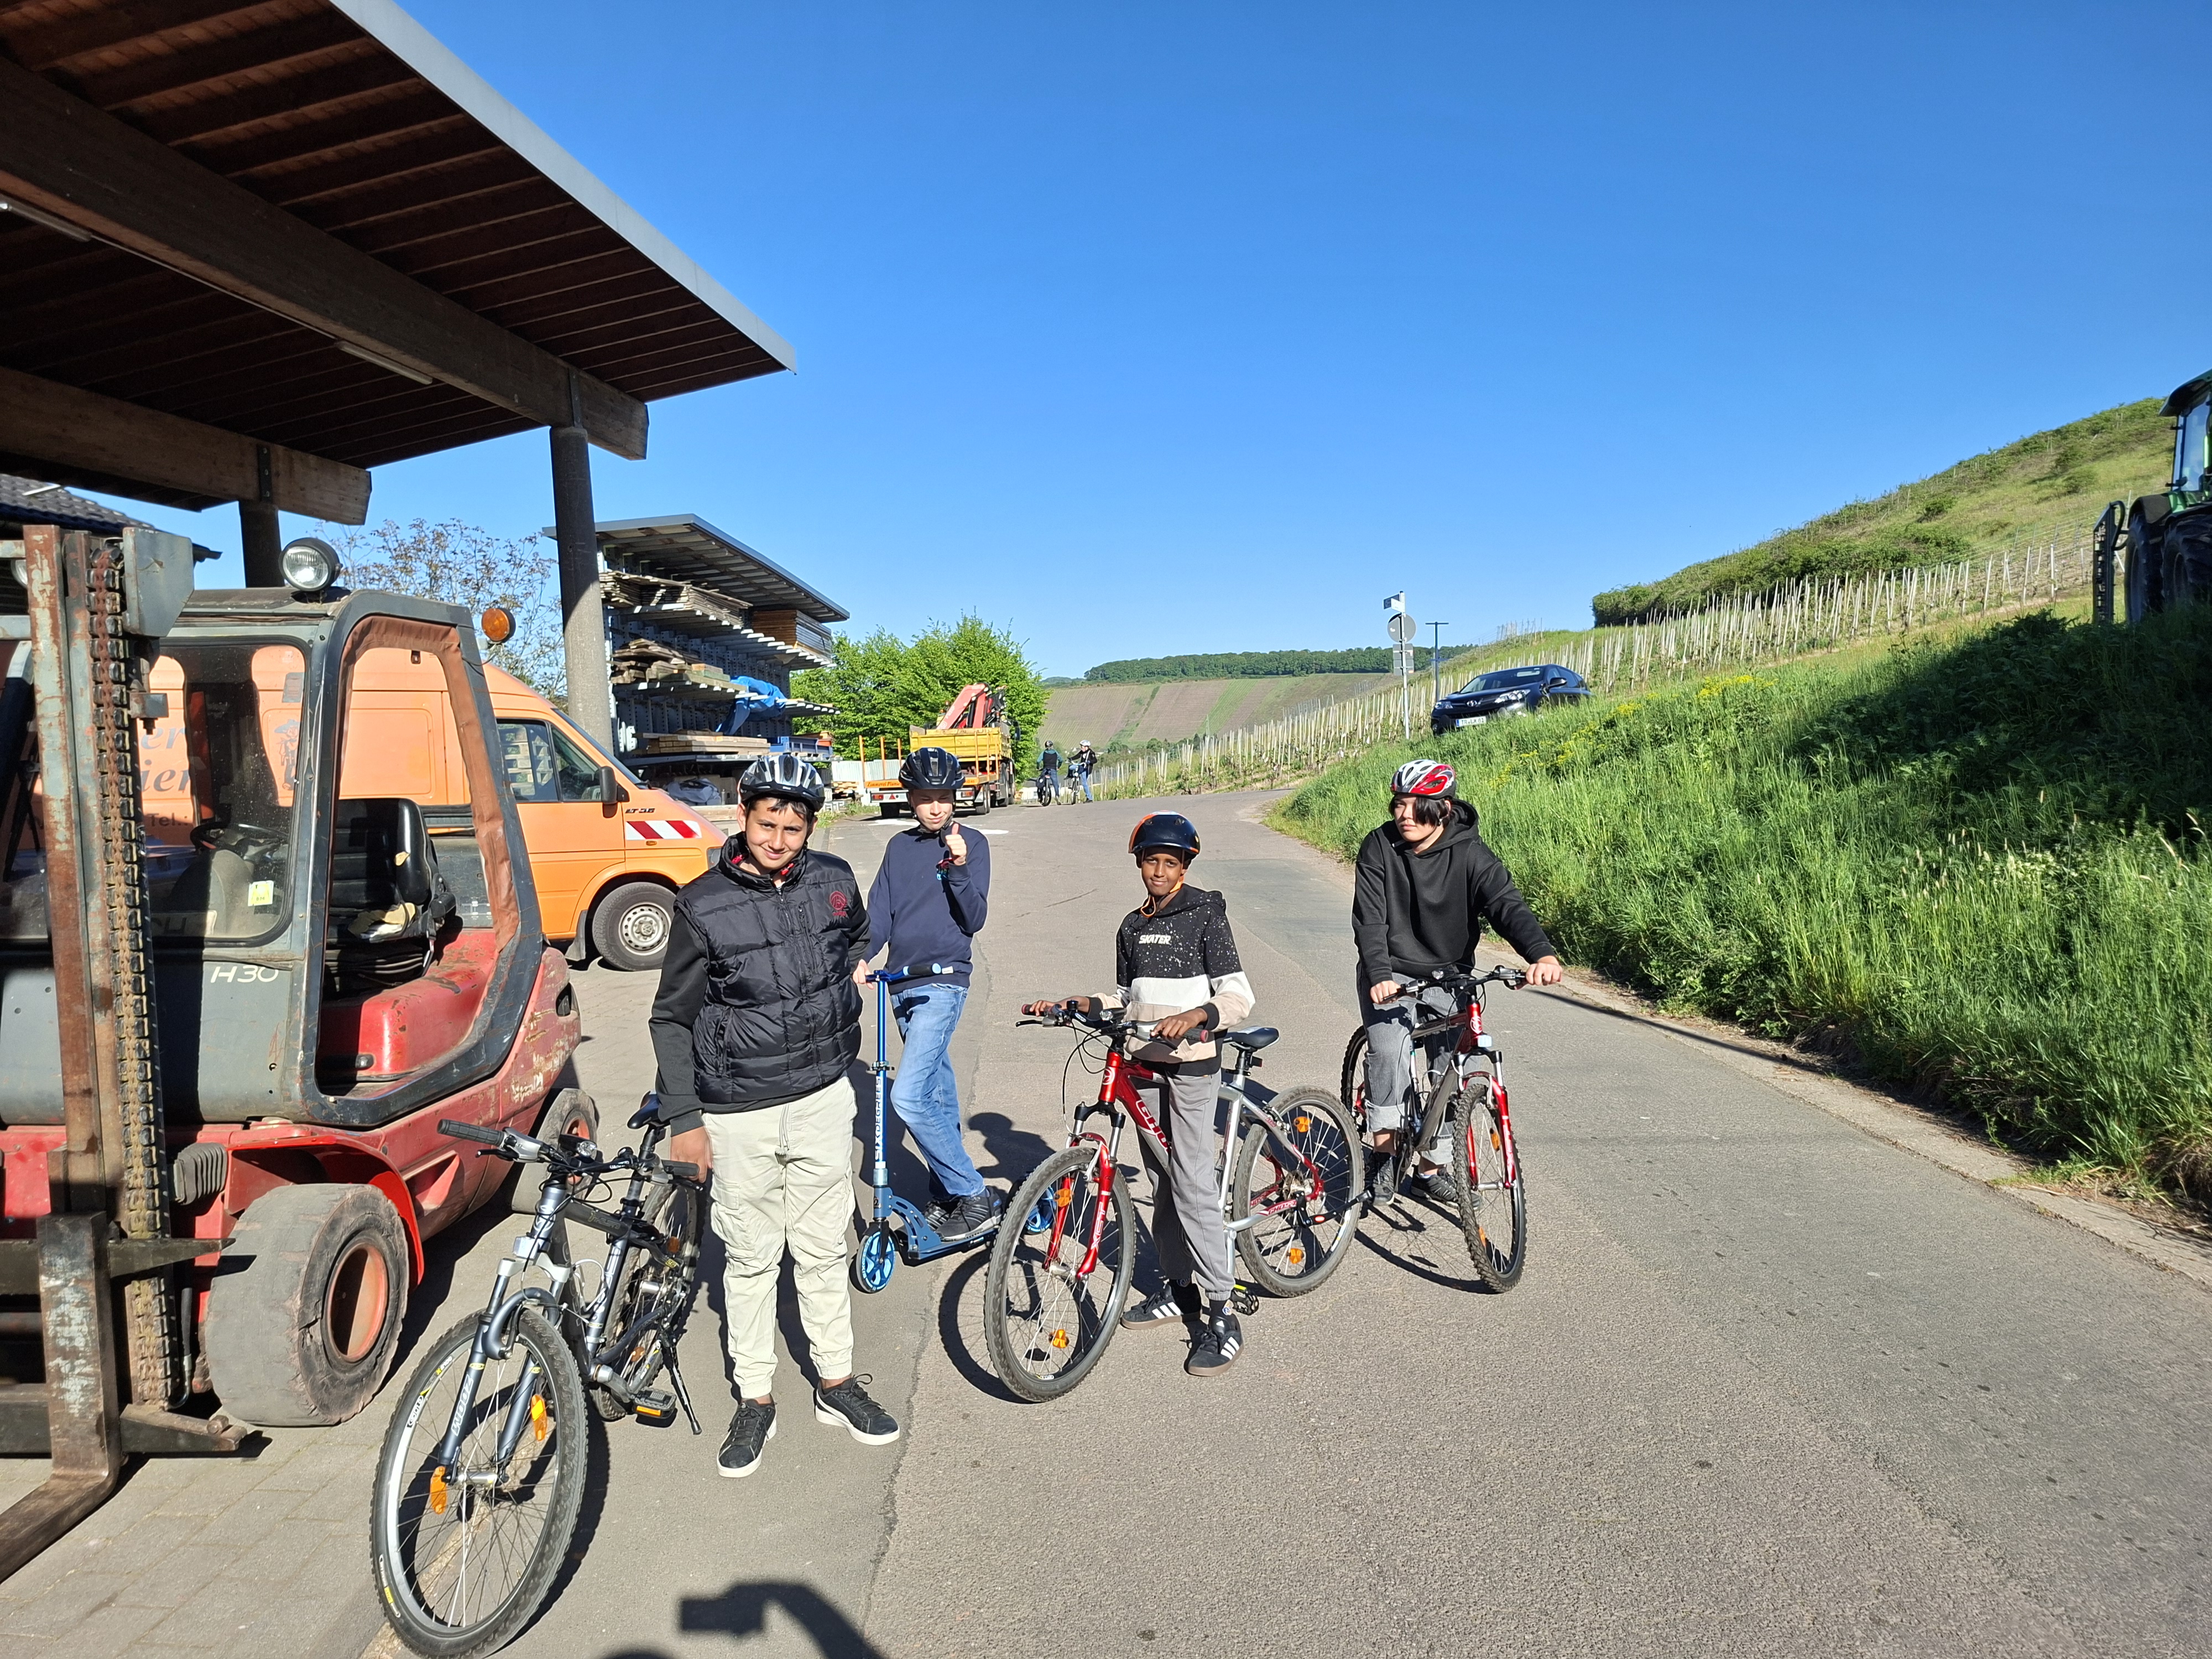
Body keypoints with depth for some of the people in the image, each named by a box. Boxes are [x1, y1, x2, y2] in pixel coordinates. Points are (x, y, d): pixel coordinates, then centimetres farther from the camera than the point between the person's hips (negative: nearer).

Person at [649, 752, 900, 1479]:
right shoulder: (703, 906, -11)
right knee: (751, 1257, 10)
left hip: (823, 1098, 3)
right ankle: (755, 1400, 26)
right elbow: (673, 1018, -4)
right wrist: (683, 1117, -7)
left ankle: (836, 1383, 30)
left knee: (823, 1249, 14)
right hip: (740, 1112, -2)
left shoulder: (834, 881, -2)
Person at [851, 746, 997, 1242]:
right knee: (938, 1092, 15)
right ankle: (949, 1194, 26)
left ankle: (975, 1199, -6)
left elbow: (974, 919, -8)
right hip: (902, 983, 6)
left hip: (942, 982, -6)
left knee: (909, 1097, -16)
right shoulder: (900, 847, 12)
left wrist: (958, 868, -23)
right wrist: (861, 958, -7)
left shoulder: (971, 845, -3)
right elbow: (880, 911, 9)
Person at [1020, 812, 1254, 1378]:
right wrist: (1071, 1004, 5)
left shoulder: (1205, 915, -7)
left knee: (1193, 1187, -9)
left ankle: (1221, 1314, -1)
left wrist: (1193, 1017, -31)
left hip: (1192, 1064, -6)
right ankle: (1180, 1288, 26)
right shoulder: (1132, 927, 12)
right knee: (1162, 1182, 12)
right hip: (1144, 1063, 6)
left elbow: (1238, 995, -14)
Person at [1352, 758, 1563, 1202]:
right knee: (1390, 1051, -25)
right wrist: (1380, 976, -33)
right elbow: (1370, 919, -17)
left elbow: (1507, 903, -26)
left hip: (1448, 974, 1)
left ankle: (1431, 1166, 17)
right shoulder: (1379, 847, -12)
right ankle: (1385, 1150, -8)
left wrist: (1542, 953, -44)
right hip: (1391, 972, -1)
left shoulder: (1469, 853, -13)